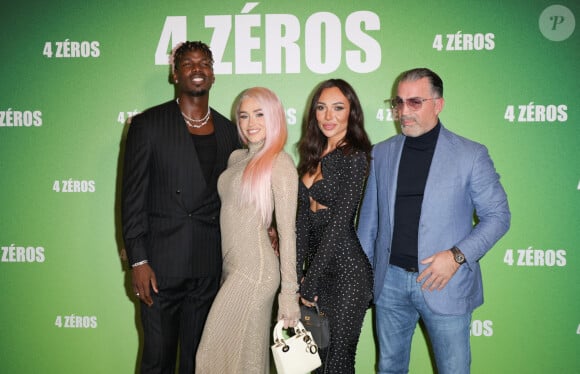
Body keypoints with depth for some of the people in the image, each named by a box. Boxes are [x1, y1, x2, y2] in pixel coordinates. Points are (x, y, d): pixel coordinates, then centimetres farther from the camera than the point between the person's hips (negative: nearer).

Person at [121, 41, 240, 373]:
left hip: (208, 267, 3)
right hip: (160, 264, -3)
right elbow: (133, 196, -5)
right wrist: (137, 261, -9)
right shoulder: (148, 124, -2)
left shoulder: (227, 130, 9)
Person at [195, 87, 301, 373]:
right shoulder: (236, 158, 12)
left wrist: (289, 292, -13)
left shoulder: (280, 163, -10)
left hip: (255, 269, -7)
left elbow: (287, 230, -12)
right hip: (231, 266, 7)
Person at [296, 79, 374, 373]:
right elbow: (303, 217, 7)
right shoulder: (314, 156, 9)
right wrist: (297, 274, 0)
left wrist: (310, 282, -14)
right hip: (316, 264, 7)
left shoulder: (355, 157, -13)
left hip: (346, 269, -7)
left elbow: (340, 223, -17)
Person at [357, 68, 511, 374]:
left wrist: (457, 255, -16)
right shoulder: (382, 153, 5)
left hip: (445, 283, -3)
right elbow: (369, 217, 10)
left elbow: (497, 216, -4)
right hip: (390, 281, 3)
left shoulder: (471, 155, -6)